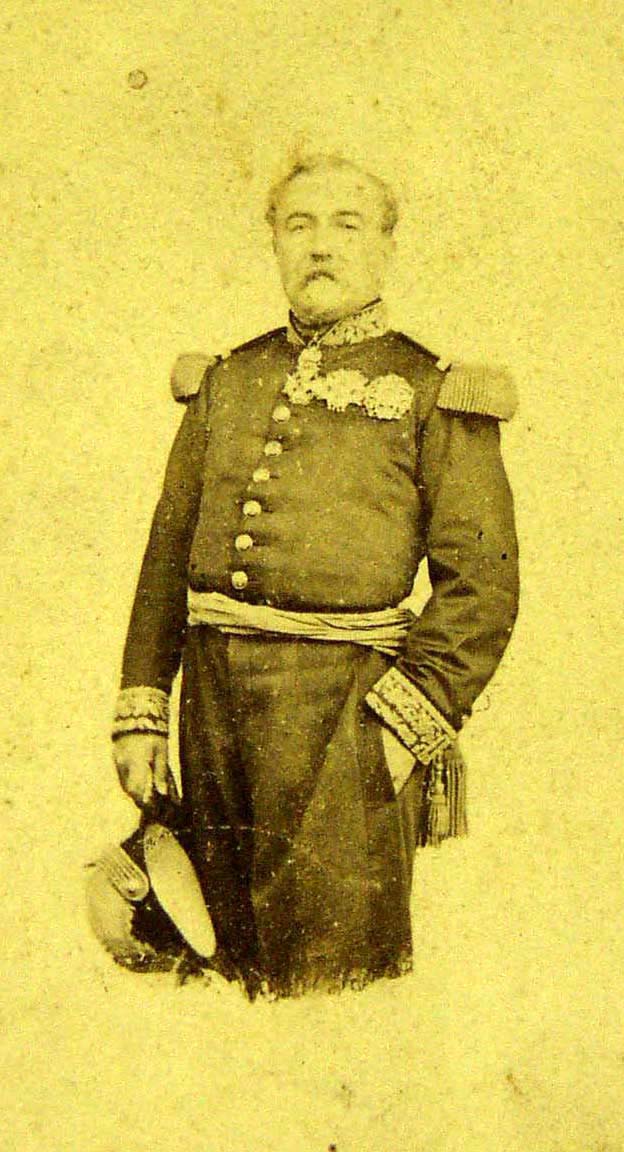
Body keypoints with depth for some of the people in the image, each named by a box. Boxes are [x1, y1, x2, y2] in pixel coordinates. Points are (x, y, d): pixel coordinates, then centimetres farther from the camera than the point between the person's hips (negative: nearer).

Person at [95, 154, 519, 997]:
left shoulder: (436, 396, 1)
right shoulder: (224, 384, 13)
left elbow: (483, 586, -5)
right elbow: (169, 553, 13)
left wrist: (404, 725, -14)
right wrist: (140, 713, 8)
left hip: (345, 705, -4)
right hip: (212, 694, 4)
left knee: (336, 988, 4)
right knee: (228, 971, 16)